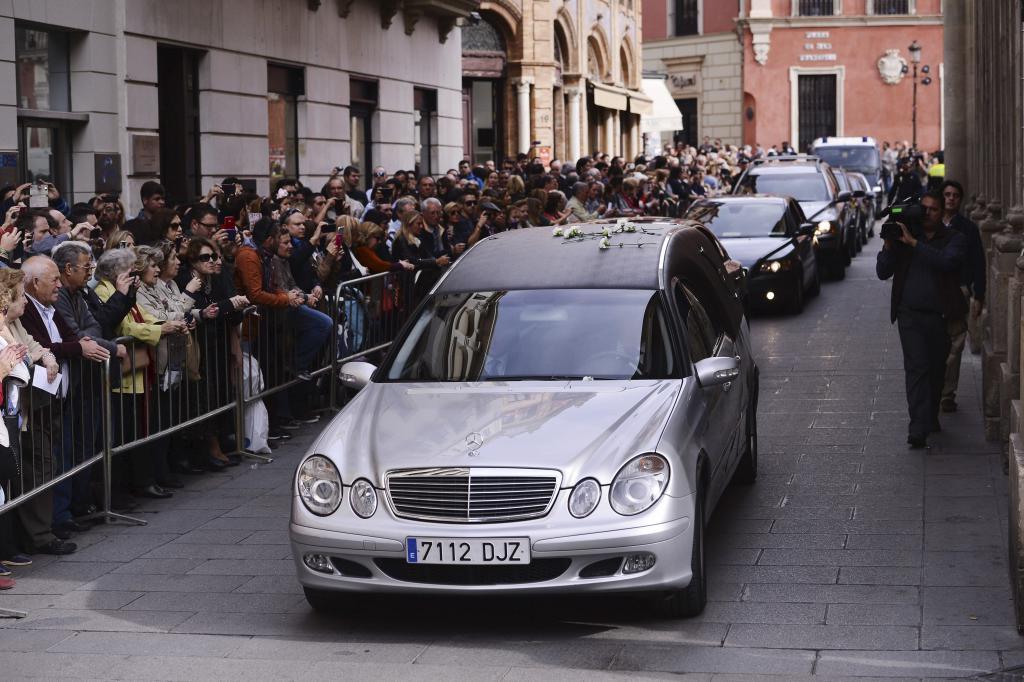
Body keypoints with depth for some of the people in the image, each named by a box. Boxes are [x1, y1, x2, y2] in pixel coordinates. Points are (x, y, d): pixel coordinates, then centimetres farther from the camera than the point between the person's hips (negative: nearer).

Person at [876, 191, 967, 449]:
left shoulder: (954, 239, 3)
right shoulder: (904, 236, 7)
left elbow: (946, 261, -19)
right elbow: (882, 272, 5)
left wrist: (913, 243, -20)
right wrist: (889, 245, -11)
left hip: (941, 316, 1)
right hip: (910, 314, -1)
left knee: (937, 369, 11)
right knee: (917, 367, -13)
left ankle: (930, 418, 31)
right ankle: (918, 428, -20)